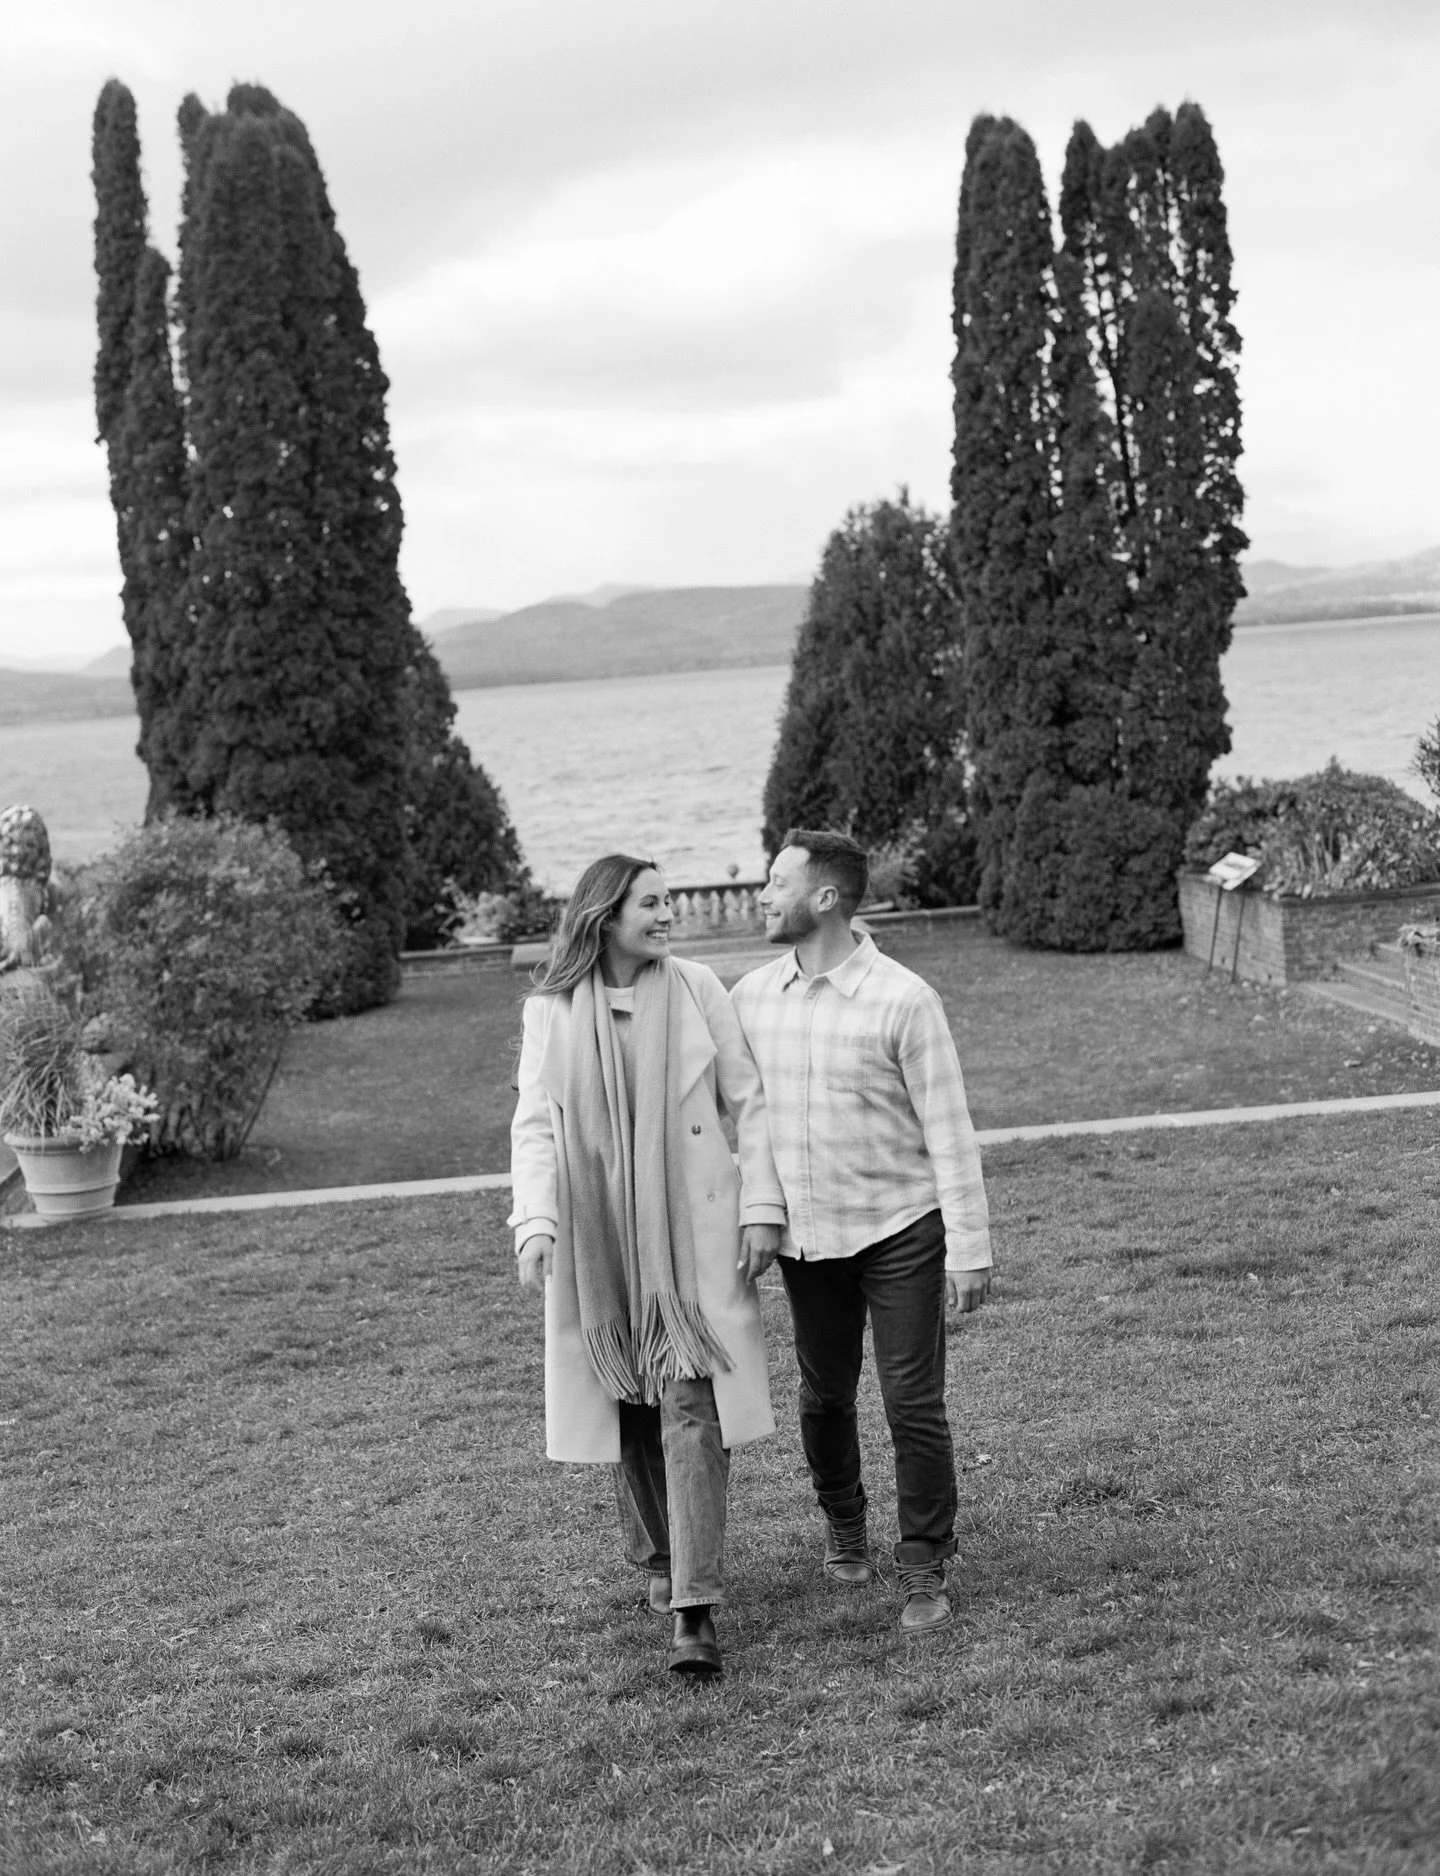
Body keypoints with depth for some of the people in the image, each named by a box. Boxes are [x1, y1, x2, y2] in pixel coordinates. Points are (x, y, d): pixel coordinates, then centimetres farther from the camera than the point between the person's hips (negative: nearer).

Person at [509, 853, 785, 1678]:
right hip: (598, 1236, 2)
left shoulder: (695, 988, -1)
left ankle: (695, 1607, -12)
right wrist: (535, 1223, -14)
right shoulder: (552, 1010, 1)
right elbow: (534, 1124, 0)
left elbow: (748, 1101, 3)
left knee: (691, 1403, -11)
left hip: (691, 1230, -1)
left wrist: (761, 1206, -4)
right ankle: (660, 1560, 31)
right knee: (627, 1407, 9)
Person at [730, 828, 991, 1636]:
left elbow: (949, 1129, -11)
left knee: (915, 1405, -3)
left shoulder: (902, 999, -14)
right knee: (825, 1396, 15)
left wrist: (970, 1247, -12)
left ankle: (926, 1570, 12)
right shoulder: (751, 996, 1)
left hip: (899, 1229, -4)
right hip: (806, 1235, 4)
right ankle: (845, 1530, 39)